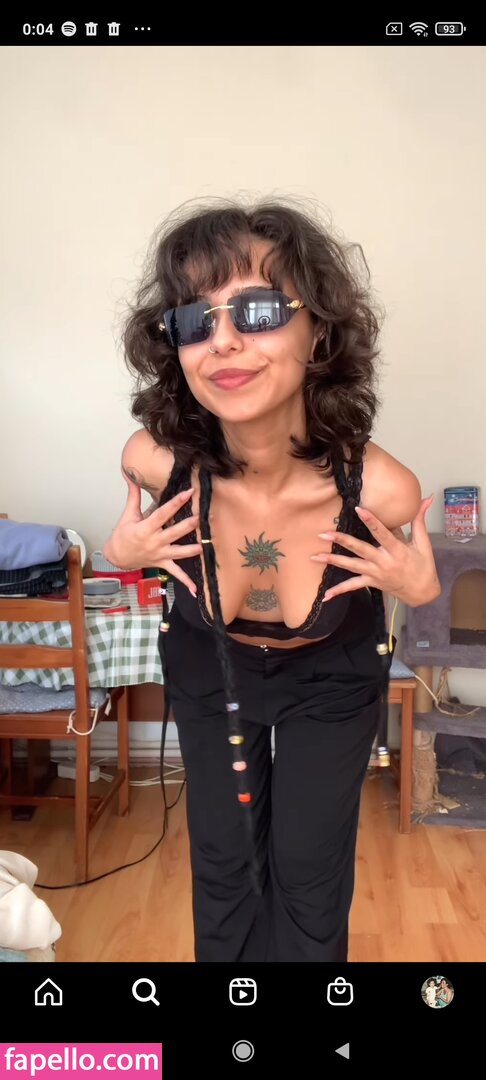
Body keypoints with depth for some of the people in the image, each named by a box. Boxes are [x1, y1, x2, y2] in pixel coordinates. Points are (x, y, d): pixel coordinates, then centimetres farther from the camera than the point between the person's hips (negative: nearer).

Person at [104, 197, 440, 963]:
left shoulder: (380, 487, -35)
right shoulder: (156, 460, -32)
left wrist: (419, 589, -27)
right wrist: (123, 552, -20)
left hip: (332, 678, -1)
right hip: (208, 670, 1)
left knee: (310, 874, 12)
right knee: (223, 865, 16)